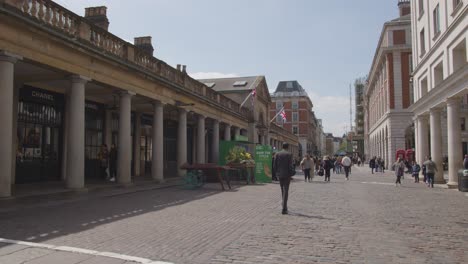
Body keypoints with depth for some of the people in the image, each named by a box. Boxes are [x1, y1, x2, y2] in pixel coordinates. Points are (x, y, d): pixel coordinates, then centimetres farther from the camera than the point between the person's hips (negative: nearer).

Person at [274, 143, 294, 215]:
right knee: (286, 191, -3)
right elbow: (290, 165, -12)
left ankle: (285, 207, 26)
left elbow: (275, 165, 1)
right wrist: (291, 174, -3)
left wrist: (277, 173, 11)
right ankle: (284, 209, -9)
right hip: (287, 174, -4)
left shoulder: (277, 154, 2)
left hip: (280, 174, 4)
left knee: (283, 191, 18)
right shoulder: (289, 154, -8)